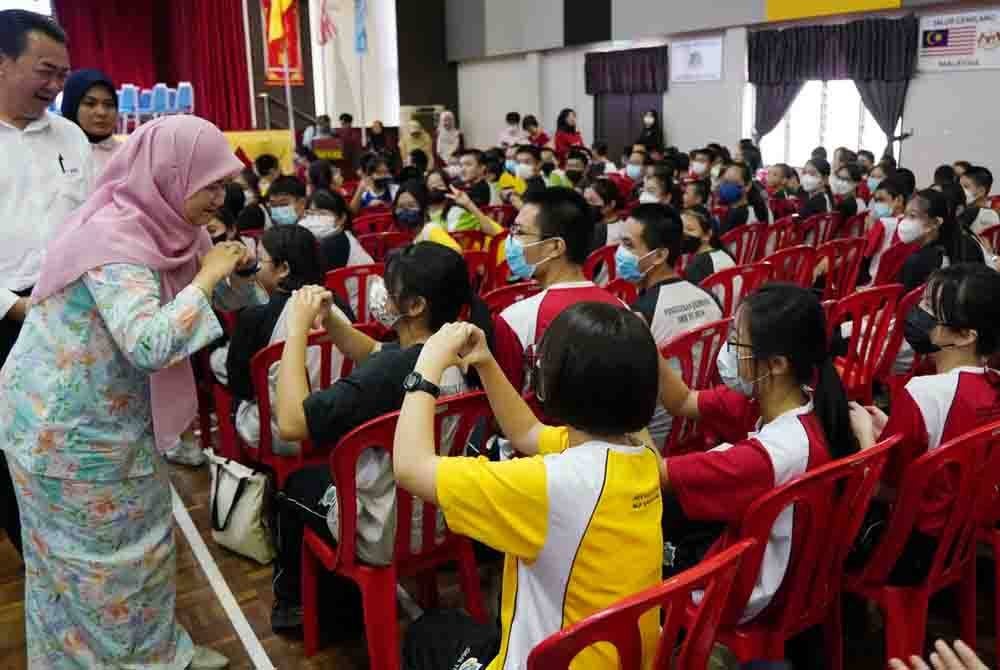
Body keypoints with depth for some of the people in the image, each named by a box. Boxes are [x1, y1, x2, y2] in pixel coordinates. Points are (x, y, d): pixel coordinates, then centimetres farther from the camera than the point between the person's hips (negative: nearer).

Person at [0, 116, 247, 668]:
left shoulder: (152, 225, 1)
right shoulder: (115, 237, -26)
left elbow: (159, 309, 16)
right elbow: (149, 345, -36)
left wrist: (217, 269, 0)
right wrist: (207, 277, -26)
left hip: (112, 414, 9)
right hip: (69, 425, -9)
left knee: (139, 539, 18)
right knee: (95, 556, 7)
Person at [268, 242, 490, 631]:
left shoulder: (393, 369, -34)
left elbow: (290, 423, -32)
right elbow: (371, 353, 9)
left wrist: (298, 329, -25)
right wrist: (328, 318, -7)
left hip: (387, 533, -7)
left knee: (297, 483, 22)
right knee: (330, 471, 32)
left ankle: (291, 601, 45)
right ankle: (345, 595, 47)